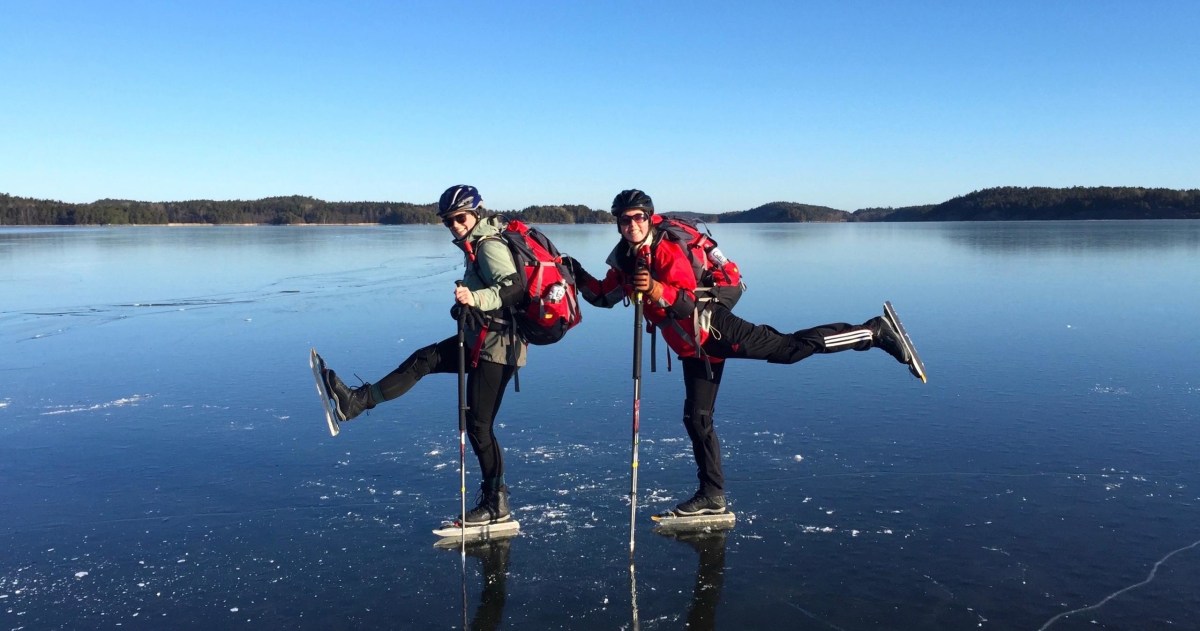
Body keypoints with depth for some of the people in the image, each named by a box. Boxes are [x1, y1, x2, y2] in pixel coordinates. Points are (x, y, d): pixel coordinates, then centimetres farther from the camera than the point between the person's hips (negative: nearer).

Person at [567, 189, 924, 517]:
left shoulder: (667, 250, -15)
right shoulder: (624, 260, 8)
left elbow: (688, 302, -25)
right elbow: (604, 297, 20)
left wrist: (657, 290, -42)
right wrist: (580, 277, 5)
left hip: (715, 329, -7)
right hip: (693, 349, 8)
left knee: (791, 347, -15)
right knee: (697, 418, 9)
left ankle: (875, 332, -1)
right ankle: (713, 496, 20)